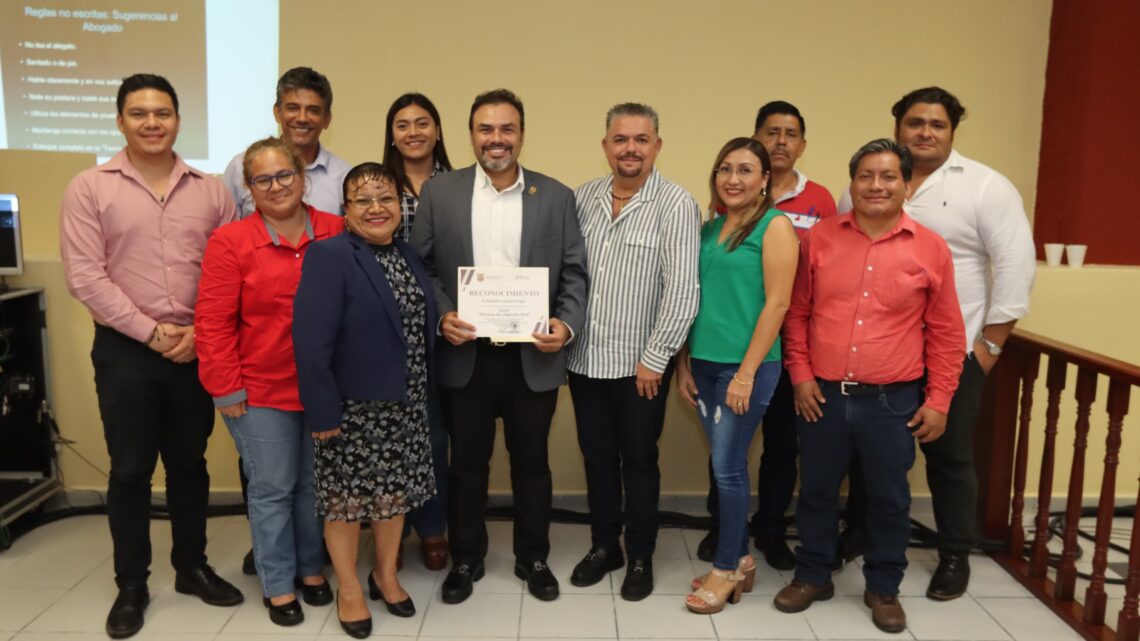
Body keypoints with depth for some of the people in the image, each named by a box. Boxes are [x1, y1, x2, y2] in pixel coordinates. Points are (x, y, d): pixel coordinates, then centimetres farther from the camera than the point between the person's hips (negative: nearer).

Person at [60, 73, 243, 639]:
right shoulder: (89, 188, -2)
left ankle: (192, 568, 30)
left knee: (189, 464, 13)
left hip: (197, 351, 2)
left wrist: (199, 332, -10)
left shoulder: (210, 191, 4)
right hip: (125, 351, -2)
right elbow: (85, 277, -8)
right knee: (130, 470, 7)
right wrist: (151, 332, -12)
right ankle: (131, 586, 23)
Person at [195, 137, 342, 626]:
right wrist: (227, 389, -10)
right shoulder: (230, 242, -7)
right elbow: (214, 323, -8)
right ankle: (278, 585, 25)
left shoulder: (336, 234, 0)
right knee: (272, 489, 8)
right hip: (261, 391, -2)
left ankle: (312, 568, 35)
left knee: (315, 484, 16)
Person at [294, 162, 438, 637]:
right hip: (352, 408, -6)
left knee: (396, 493, 17)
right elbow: (311, 343, -20)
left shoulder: (410, 256, 7)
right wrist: (322, 413, -20)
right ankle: (349, 590, 30)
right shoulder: (328, 256, -15)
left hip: (405, 404, 6)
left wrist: (425, 392, 8)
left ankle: (386, 575, 38)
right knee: (347, 498, 10)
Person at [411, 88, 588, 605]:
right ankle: (466, 558, 32)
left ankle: (533, 558, 32)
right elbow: (420, 268, 2)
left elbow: (574, 273, 2)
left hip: (534, 356, 0)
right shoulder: (438, 192, 3)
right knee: (467, 462, 13)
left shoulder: (556, 196, 3)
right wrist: (440, 317, -13)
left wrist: (567, 324, -14)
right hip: (464, 355, 0)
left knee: (531, 462, 13)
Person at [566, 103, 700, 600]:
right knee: (597, 457, 16)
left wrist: (654, 359, -14)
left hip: (640, 363, -4)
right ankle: (603, 545, 34)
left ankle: (640, 556, 28)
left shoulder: (676, 205, -11)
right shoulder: (583, 197, 4)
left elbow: (682, 291, -14)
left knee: (639, 460, 10)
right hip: (584, 358, 4)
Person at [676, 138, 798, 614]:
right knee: (724, 466, 13)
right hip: (705, 363, 6)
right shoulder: (709, 228, 11)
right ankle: (740, 559, 28)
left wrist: (747, 372, -15)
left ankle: (727, 569, 18)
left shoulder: (775, 225, -6)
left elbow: (777, 303, -13)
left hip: (747, 365, -6)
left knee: (728, 467, 1)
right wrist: (684, 364, 9)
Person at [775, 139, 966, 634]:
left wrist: (937, 401, -1)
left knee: (889, 499, 12)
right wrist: (800, 375, -1)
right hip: (822, 395, 1)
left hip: (893, 400, -1)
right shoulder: (819, 238, 0)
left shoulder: (930, 248, -2)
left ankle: (883, 589, 32)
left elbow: (946, 333, 1)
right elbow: (797, 313, 6)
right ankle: (812, 576, 33)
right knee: (816, 491, 14)